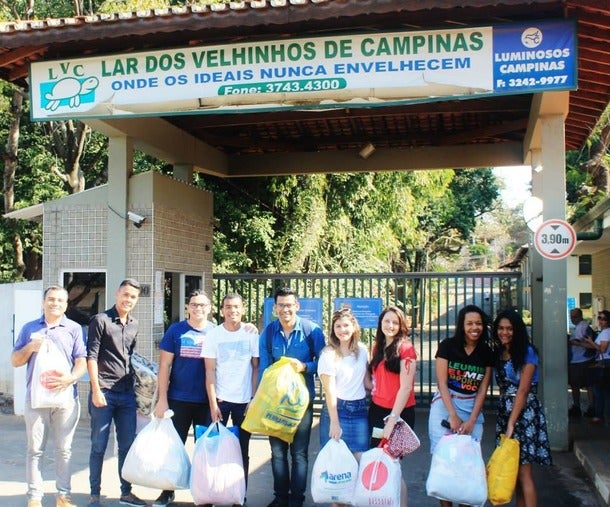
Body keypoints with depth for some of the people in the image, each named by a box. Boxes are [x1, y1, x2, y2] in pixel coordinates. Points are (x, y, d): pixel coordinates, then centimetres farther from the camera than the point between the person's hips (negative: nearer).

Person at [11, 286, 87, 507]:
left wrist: (71, 378, -19)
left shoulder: (74, 329, 7)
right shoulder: (29, 328, 11)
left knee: (63, 449, 5)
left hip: (66, 398, -1)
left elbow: (81, 361, 1)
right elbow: (15, 361, 12)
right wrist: (30, 348, -8)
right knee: (35, 449, 3)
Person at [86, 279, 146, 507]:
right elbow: (91, 357, -8)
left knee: (128, 445, 9)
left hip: (127, 394, 5)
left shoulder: (134, 325, 12)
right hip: (104, 393, -5)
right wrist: (96, 390, -14)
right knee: (99, 445, 2)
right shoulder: (101, 320, -5)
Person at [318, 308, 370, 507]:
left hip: (359, 410, 4)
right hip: (337, 409, -4)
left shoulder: (362, 350, 6)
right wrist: (334, 422, -14)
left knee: (360, 460, 2)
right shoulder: (328, 354, -9)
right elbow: (330, 391, -12)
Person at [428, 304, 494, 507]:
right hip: (445, 405, -2)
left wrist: (471, 421, -8)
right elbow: (442, 383, -9)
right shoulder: (447, 346, -6)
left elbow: (482, 389, 1)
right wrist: (453, 415, -16)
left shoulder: (487, 353, 2)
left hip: (473, 408, 2)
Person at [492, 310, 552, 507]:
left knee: (523, 471, -8)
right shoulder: (499, 354, 12)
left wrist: (512, 423, -17)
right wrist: (505, 420, 6)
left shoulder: (527, 352, -7)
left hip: (524, 413, -6)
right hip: (504, 412, 6)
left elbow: (523, 390, -13)